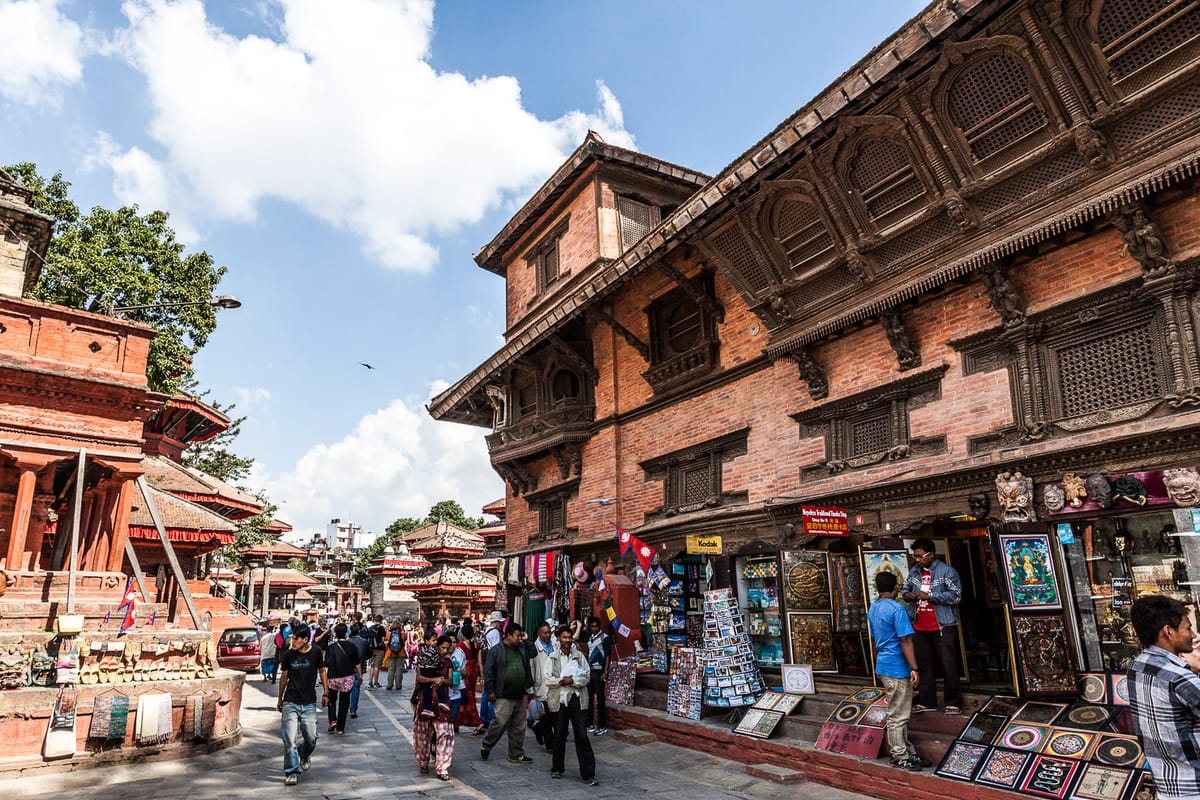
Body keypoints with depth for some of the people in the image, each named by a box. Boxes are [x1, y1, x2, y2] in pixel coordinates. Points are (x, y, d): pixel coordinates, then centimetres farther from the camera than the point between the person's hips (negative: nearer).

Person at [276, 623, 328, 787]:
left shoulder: (315, 653, -4)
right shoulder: (288, 655, -3)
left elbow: (322, 672, 9)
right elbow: (284, 677, 9)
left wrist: (325, 693, 8)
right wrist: (280, 699, 15)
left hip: (309, 703, 0)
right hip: (290, 702, 0)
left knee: (311, 739, 3)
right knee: (289, 739, -8)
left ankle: (303, 756, 36)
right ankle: (292, 772, 5)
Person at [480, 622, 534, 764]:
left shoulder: (521, 650, 14)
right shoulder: (496, 650, -6)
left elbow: (528, 669, 20)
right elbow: (488, 671, -7)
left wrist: (528, 688, 14)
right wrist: (490, 690, -10)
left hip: (520, 695, 6)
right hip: (504, 696, -6)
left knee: (519, 726, 9)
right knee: (500, 722, -9)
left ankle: (516, 755, 19)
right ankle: (485, 746, 15)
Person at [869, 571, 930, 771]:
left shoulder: (872, 609, 11)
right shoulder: (896, 609, -16)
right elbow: (905, 641, -19)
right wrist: (914, 668, -17)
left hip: (883, 667, 9)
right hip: (897, 668, -9)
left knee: (900, 714, 16)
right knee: (898, 717, 0)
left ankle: (908, 752, 23)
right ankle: (900, 757, 7)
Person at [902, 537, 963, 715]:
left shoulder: (947, 571, -9)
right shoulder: (914, 571, 9)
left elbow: (956, 596, -15)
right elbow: (906, 588, 21)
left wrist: (929, 596, -20)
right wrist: (907, 594, -3)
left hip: (943, 627, -5)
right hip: (919, 627, 6)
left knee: (948, 666, 0)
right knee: (924, 666, 11)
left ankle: (953, 703, 10)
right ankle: (926, 701, 19)